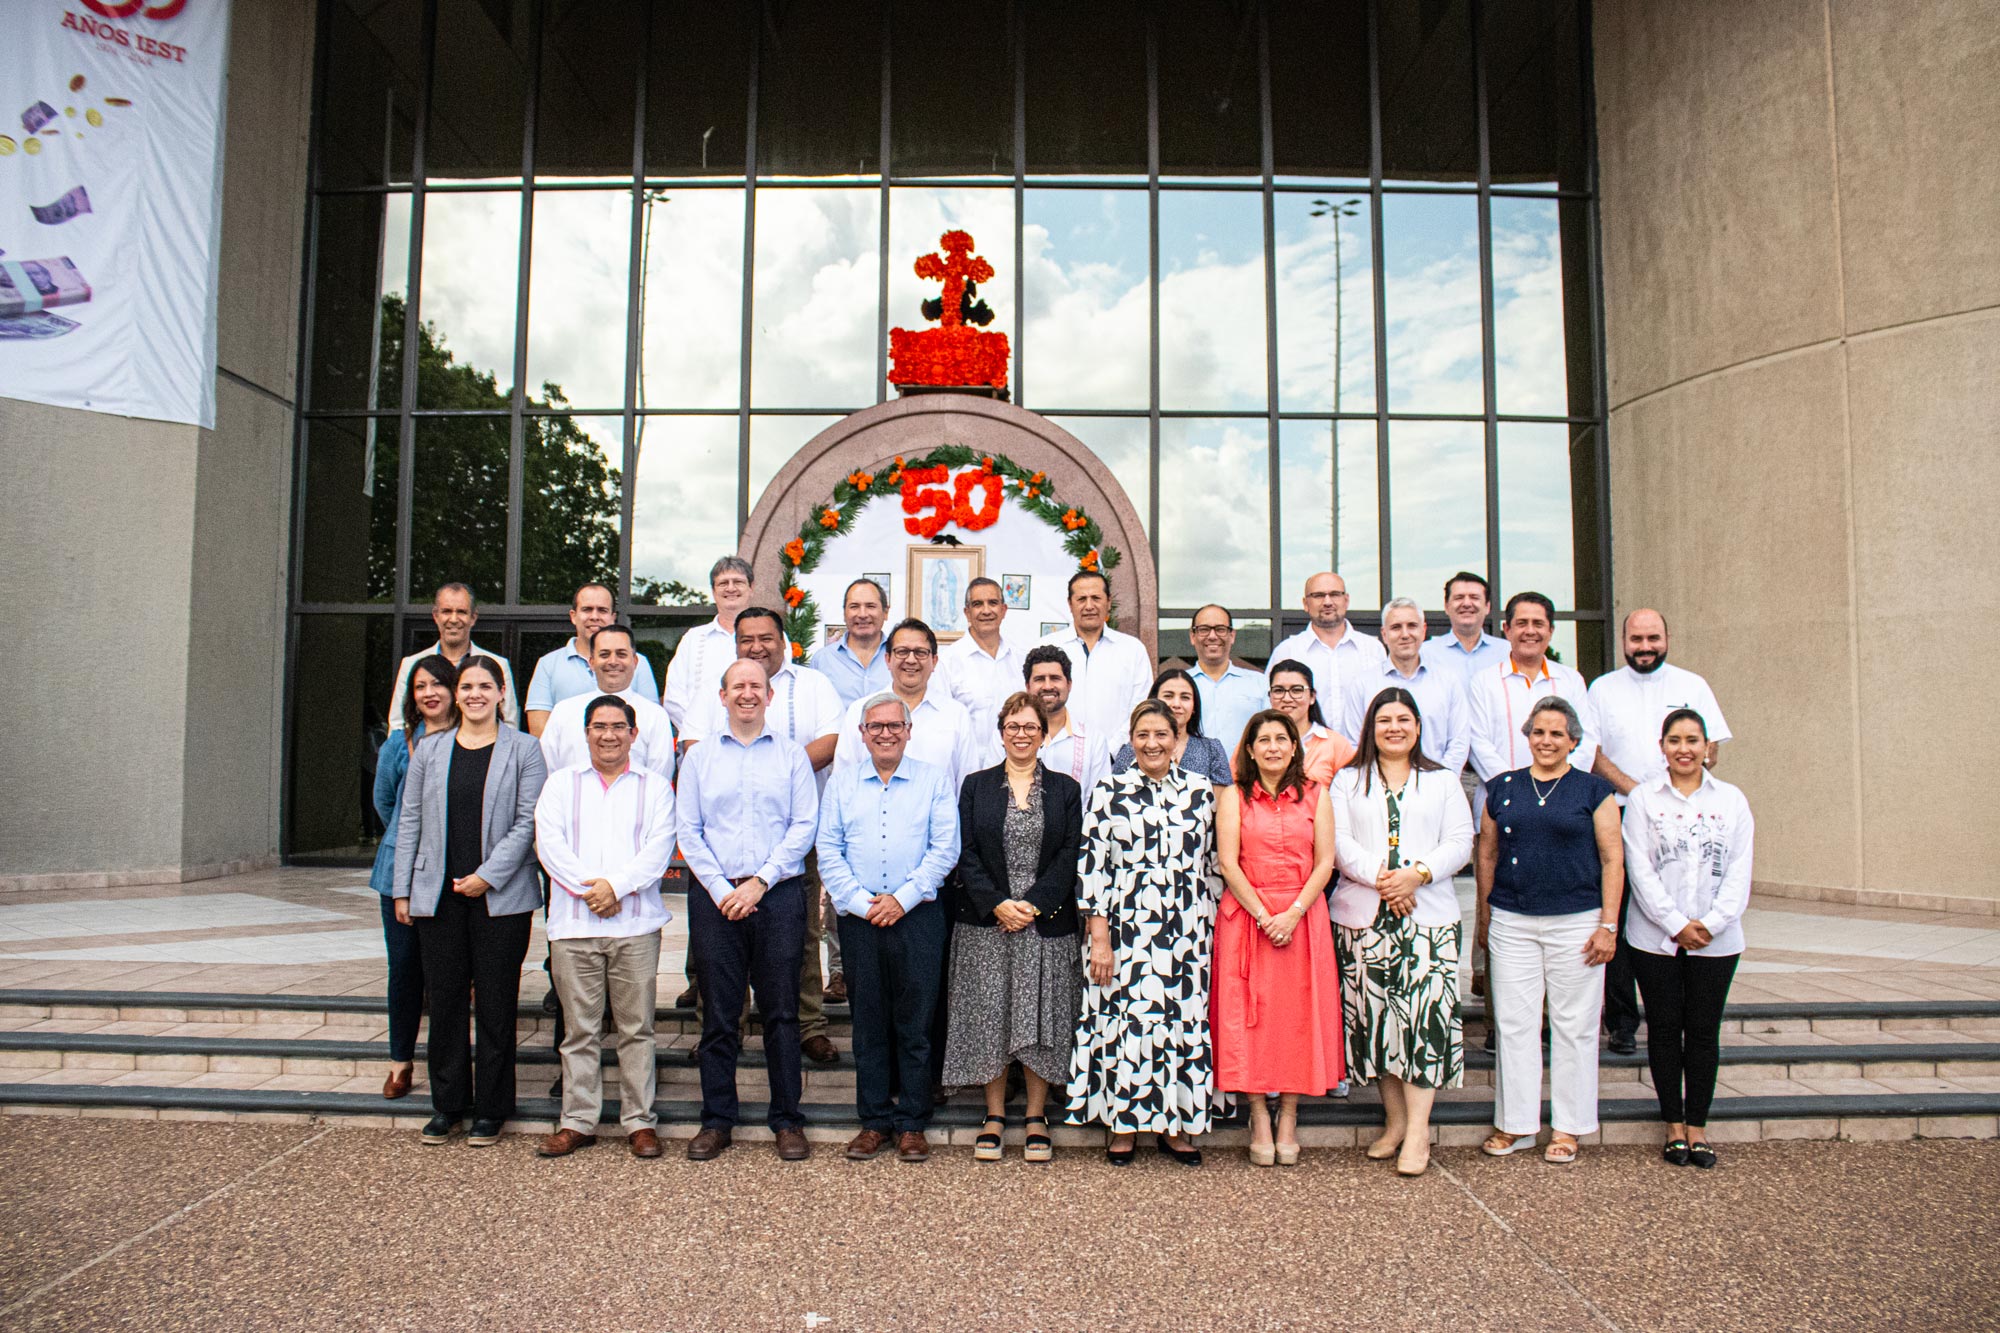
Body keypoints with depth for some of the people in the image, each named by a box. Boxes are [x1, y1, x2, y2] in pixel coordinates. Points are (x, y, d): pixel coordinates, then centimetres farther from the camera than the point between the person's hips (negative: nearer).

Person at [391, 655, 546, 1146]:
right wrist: (402, 889, 7)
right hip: (438, 894, 3)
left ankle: (491, 1109, 13)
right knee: (445, 1000, 7)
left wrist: (488, 875, -11)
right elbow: (410, 821, 11)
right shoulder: (429, 749, 11)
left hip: (500, 896, -3)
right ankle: (447, 1104, 20)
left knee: (496, 1003, 2)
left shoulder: (524, 749, 1)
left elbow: (528, 821, -4)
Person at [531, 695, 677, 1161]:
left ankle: (640, 1121, 10)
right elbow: (549, 843, 2)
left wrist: (616, 885, -13)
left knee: (637, 1027, 2)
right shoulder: (561, 783, 14)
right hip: (574, 924, 1)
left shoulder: (654, 785, 11)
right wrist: (588, 887, -10)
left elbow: (660, 846, -1)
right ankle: (577, 1121, 15)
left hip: (636, 925, -1)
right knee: (580, 1029, 5)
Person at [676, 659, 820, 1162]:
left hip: (779, 894, -1)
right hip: (715, 897, 1)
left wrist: (760, 882, -9)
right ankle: (717, 1120, 15)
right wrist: (721, 889, -6)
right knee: (718, 1012, 4)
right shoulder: (699, 756, 11)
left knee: (781, 1011, 2)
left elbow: (804, 827, 0)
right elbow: (688, 831, 5)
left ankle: (787, 1120, 12)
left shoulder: (792, 754, 8)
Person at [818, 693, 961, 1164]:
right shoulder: (842, 783, 11)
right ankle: (874, 1120, 17)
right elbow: (828, 849, 5)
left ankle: (912, 1124, 12)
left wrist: (903, 898, -10)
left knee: (915, 1022, 2)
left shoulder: (935, 779, 5)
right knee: (868, 1022, 7)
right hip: (858, 918, 2)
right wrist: (861, 902, -7)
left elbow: (945, 848, -2)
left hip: (918, 917, -2)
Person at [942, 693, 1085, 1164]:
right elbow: (966, 853, 1)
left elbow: (1070, 856, 0)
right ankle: (994, 1117, 16)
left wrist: (1033, 905, -12)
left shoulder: (1066, 789, 7)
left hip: (1047, 923, 0)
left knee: (1041, 1020, 2)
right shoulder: (976, 786, 8)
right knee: (990, 1019, 3)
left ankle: (1037, 1119, 14)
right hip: (985, 921, 0)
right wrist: (997, 904, -12)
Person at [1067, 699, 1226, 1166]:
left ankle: (1176, 1124, 21)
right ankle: (1122, 1125, 16)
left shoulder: (1201, 791, 6)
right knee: (1126, 1022, 1)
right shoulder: (1109, 791, -1)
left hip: (1189, 933, 3)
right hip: (1127, 930, -2)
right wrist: (1099, 939, -8)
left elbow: (1214, 863, 11)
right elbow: (1092, 865, -3)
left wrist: (1214, 930, 8)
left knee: (1187, 1022, 6)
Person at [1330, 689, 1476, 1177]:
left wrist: (1418, 874, -13)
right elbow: (1340, 842, 1)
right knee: (1374, 1014, 1)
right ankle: (1395, 1119, 13)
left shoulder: (1443, 782, 14)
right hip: (1362, 916, 1)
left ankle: (1418, 1129, -6)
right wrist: (1381, 877, -14)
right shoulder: (1347, 781, 13)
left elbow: (1460, 843, 4)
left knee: (1424, 1014, -9)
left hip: (1429, 915, -1)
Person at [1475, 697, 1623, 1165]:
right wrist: (1484, 919, 10)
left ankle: (1567, 1127, 17)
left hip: (1576, 923, -2)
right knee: (1515, 1024, 5)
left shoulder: (1593, 789, 2)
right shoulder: (1502, 788, 8)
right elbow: (1486, 855, 13)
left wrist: (1608, 925, -6)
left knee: (1573, 1026, 5)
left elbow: (1613, 859, 0)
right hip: (1511, 923, 2)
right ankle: (1515, 1124, 16)